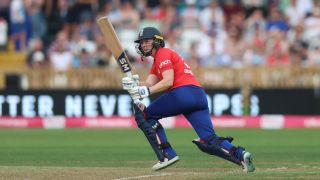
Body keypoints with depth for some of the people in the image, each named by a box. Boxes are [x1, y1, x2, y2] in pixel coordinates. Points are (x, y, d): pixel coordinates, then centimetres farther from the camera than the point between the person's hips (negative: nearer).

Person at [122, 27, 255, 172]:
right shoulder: (156, 62, 34)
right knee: (209, 140, -2)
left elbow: (168, 81, -9)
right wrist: (134, 84, 0)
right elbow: (149, 84, 18)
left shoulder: (163, 54, 5)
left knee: (144, 114, 7)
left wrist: (146, 91, -16)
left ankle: (167, 155, -4)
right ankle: (240, 154, -24)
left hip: (183, 91, -9)